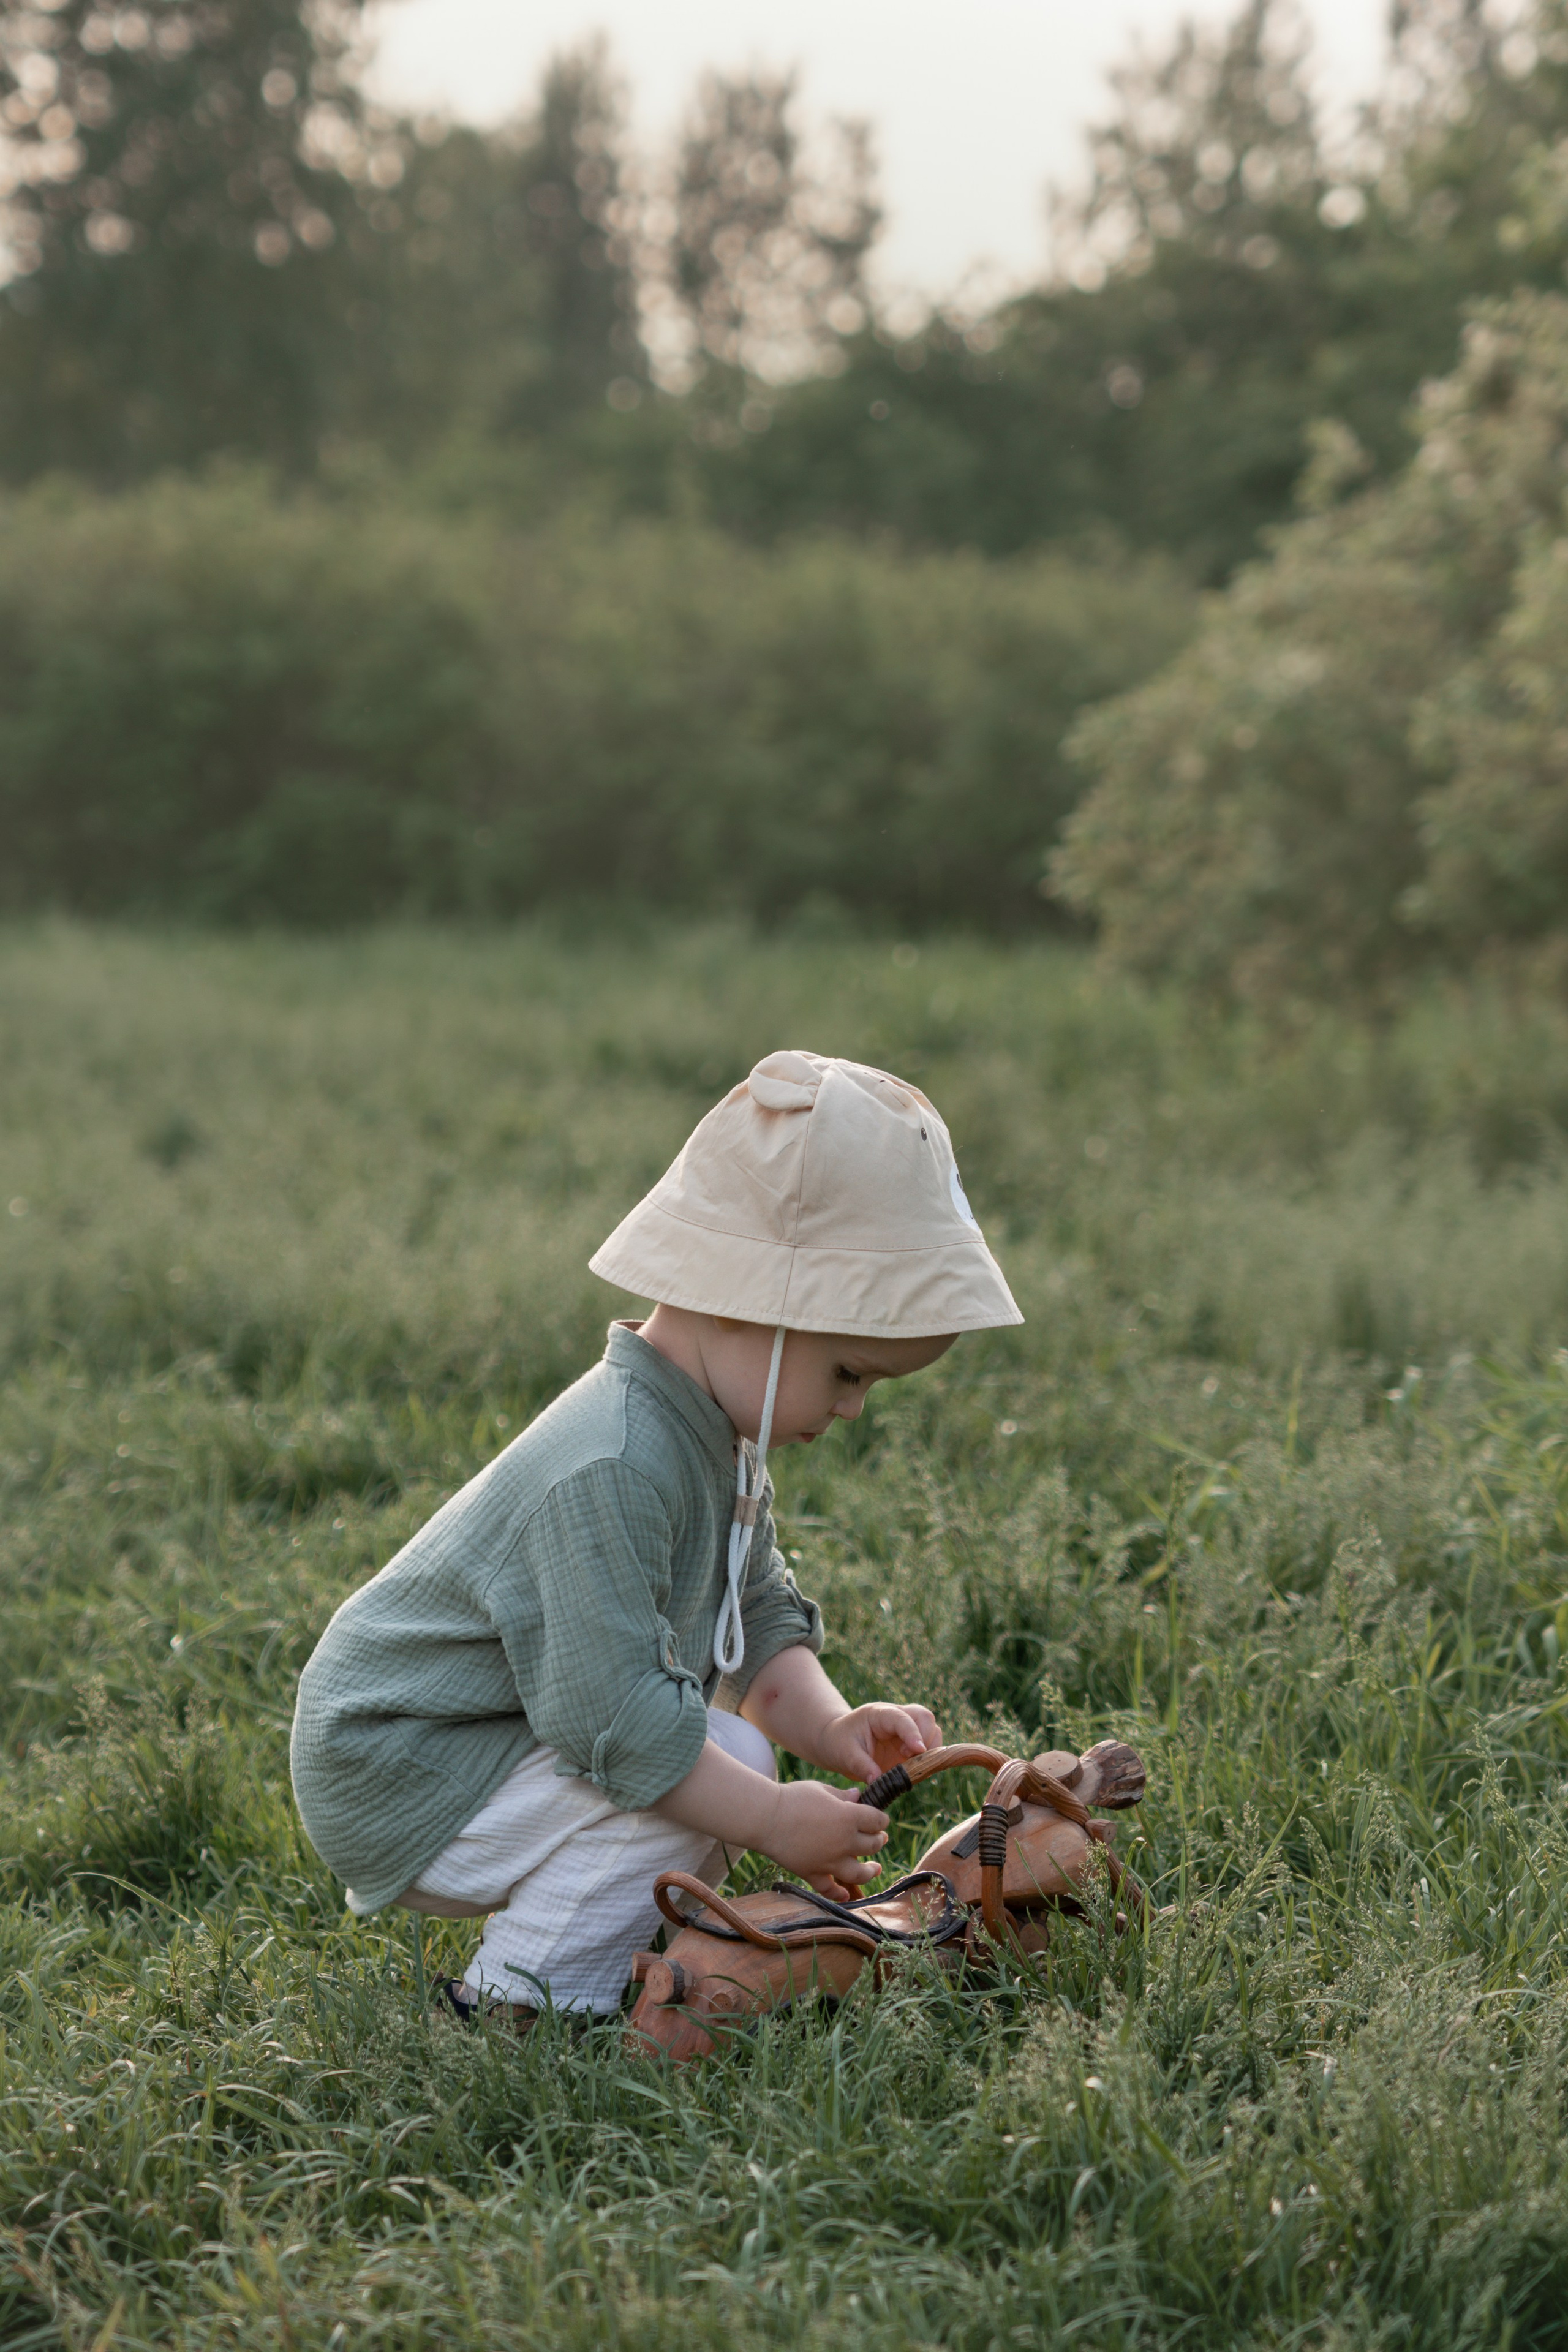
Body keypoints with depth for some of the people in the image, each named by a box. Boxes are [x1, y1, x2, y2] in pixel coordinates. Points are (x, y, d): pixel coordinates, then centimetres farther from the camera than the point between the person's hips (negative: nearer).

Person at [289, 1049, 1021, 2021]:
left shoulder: (721, 1434, 3)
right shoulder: (612, 1473, -30)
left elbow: (764, 1619, 11)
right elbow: (619, 1720, -30)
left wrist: (831, 1727, -7)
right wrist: (775, 1819, -22)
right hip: (396, 1777, -10)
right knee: (721, 1759, -21)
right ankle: (526, 1995, -10)